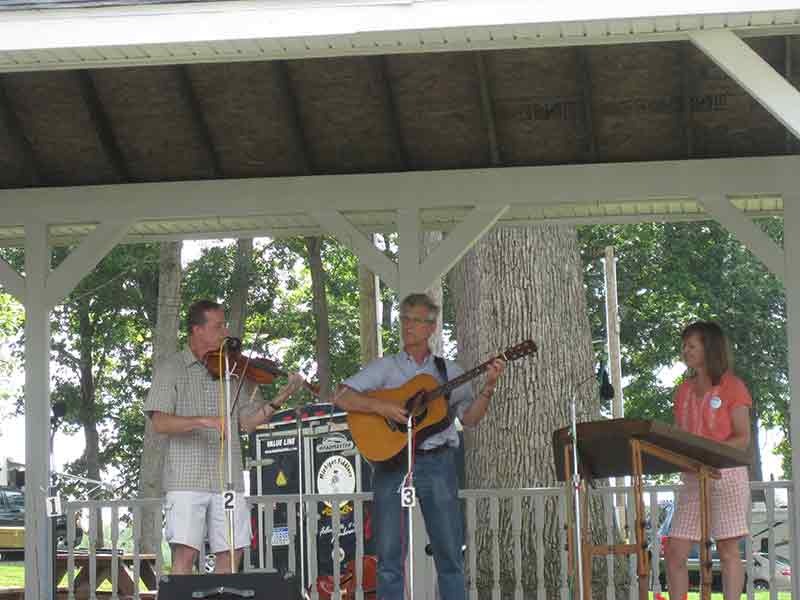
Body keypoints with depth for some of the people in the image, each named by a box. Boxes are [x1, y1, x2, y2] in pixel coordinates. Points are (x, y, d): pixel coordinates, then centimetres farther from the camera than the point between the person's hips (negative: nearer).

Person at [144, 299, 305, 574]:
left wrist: (278, 401, -8)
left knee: (230, 553, 3)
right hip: (187, 479, -4)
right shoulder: (172, 368, 2)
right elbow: (160, 422, -9)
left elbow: (249, 421, 8)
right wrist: (203, 420, -22)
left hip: (228, 478, 4)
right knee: (185, 553, -10)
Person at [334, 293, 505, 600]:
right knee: (390, 553, -1)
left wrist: (488, 388, -5)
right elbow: (343, 398, -2)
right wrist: (381, 406, -16)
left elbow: (470, 418, 10)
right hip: (392, 459, -1)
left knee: (450, 552, 0)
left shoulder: (448, 371, 14)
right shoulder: (385, 367, 8)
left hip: (437, 462, 1)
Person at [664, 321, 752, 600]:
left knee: (728, 551, -5)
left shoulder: (732, 386, -1)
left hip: (726, 475, -6)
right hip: (692, 479, 6)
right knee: (674, 552, 0)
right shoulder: (684, 391, 16)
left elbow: (743, 440, -6)